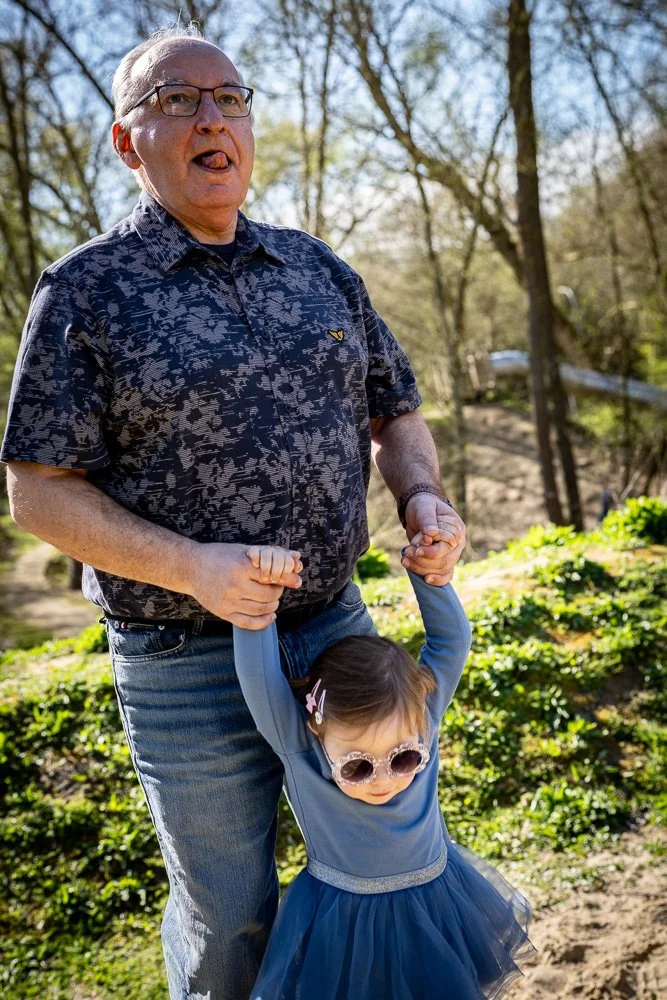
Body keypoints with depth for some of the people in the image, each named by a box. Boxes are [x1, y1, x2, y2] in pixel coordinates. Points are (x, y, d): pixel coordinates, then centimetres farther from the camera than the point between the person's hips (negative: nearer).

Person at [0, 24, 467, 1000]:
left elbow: (395, 412, 13)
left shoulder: (320, 270, 6)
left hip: (338, 626, 5)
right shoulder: (85, 292, -9)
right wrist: (191, 567, -24)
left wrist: (422, 495, -9)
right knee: (227, 915, 14)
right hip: (191, 664, -4)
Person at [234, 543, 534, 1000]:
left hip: (435, 907, 3)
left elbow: (452, 640, -20)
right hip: (343, 924, -2)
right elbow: (259, 675, -36)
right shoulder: (300, 749, -25)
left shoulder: (418, 721, -19)